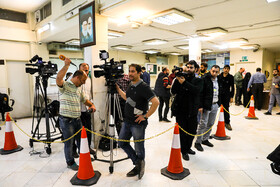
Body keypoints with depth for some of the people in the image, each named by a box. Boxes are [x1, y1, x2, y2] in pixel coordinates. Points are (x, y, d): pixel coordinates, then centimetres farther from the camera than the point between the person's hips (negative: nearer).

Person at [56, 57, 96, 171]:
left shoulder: (79, 89, 13)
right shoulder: (65, 86, -12)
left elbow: (84, 99, 23)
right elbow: (58, 78, -33)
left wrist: (91, 105, 5)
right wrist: (66, 65, -29)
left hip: (77, 119, 7)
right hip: (66, 120, -7)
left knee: (81, 139, 18)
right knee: (69, 142, 7)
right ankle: (70, 163, 26)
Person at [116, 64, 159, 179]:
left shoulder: (143, 87, -17)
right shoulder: (131, 86, 9)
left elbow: (156, 102, -25)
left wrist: (145, 116, -20)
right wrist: (117, 88, 18)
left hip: (138, 123, -8)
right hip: (127, 122, 9)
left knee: (139, 148, 7)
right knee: (122, 143, 14)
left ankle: (139, 166, 32)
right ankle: (138, 163, 25)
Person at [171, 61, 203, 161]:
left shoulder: (198, 80, 4)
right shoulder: (181, 78, 5)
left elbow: (197, 90, -18)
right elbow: (173, 91, -5)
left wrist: (184, 82, -26)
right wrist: (177, 80, -17)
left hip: (192, 111, 1)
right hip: (180, 110, -1)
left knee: (192, 131, 13)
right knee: (182, 131, 5)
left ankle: (188, 147, 36)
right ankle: (184, 151, 21)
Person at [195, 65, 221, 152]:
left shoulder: (218, 80, 10)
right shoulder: (204, 79, -13)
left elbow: (219, 92, 19)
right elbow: (200, 94, -16)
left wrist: (219, 103, 13)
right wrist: (200, 106, -20)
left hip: (215, 105, 7)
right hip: (206, 105, -7)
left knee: (210, 124, 15)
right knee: (203, 124, -3)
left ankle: (205, 139, 29)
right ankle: (198, 142, 8)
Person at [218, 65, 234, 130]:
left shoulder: (231, 77, 0)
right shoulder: (219, 76, 5)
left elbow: (232, 87, 1)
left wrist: (231, 97, -4)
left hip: (226, 95, -2)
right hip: (219, 94, 2)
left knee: (226, 109, -2)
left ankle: (227, 123, 10)